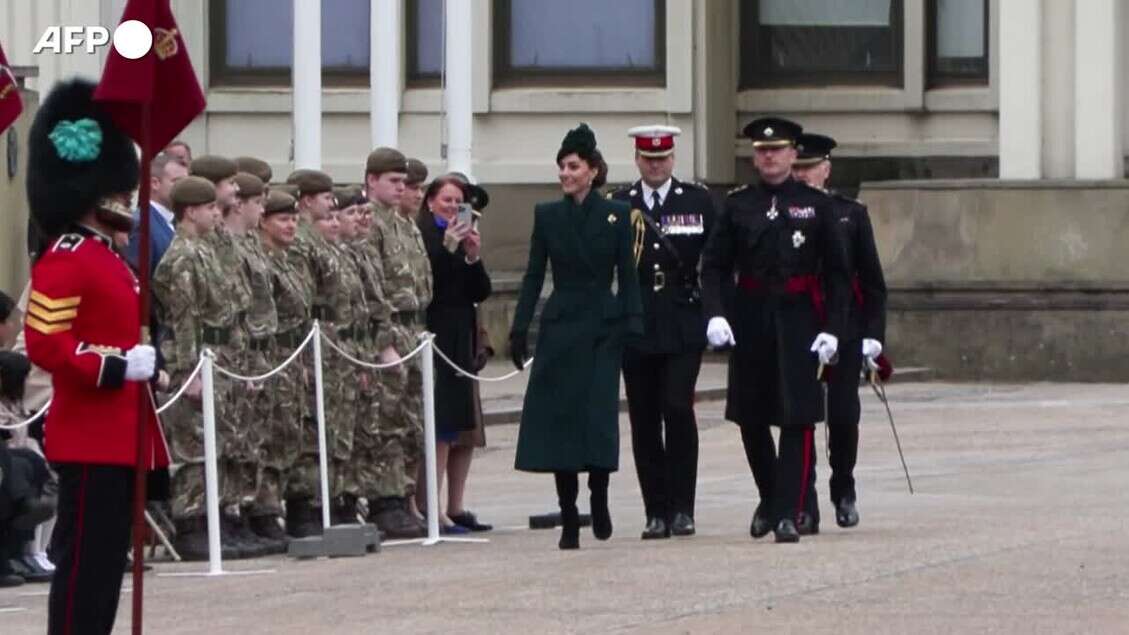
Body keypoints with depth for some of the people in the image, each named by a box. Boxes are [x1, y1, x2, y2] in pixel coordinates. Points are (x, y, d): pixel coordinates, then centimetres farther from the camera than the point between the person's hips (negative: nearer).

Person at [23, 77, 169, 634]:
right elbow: (44, 344, -23)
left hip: (120, 436, 10)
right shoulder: (64, 262, -14)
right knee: (84, 561, -8)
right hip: (90, 439, -10)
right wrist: (119, 368, -23)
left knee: (107, 563, 11)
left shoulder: (107, 259, 18)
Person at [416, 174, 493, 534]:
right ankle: (428, 508, -16)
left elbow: (481, 292, 12)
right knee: (439, 427, -14)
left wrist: (473, 258, -4)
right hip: (433, 338, -8)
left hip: (462, 342, 8)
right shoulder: (419, 236, -7)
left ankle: (455, 508, 13)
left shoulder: (464, 239, 17)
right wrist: (448, 248, -22)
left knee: (465, 427, 8)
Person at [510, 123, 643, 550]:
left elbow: (627, 276, 2)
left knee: (599, 415, -9)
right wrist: (519, 329, 1)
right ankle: (568, 518, 3)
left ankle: (599, 499, 11)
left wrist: (633, 327, -7)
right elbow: (533, 276, 7)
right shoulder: (547, 216, 6)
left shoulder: (616, 215, 2)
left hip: (603, 328, -2)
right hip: (560, 327, 2)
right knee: (559, 418, -2)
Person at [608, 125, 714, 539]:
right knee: (644, 421, 2)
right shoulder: (617, 206, 8)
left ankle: (682, 509, -4)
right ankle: (656, 512, 7)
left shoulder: (698, 202, 7)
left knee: (678, 409, -12)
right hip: (636, 325, 2)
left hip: (683, 323, -2)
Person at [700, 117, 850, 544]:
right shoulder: (738, 205, 6)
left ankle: (787, 514, -6)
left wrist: (831, 329, -6)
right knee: (751, 419, 8)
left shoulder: (816, 205, 3)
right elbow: (714, 266, 4)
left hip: (799, 320, -2)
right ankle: (770, 497, 30)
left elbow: (836, 273, 3)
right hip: (751, 321, 2)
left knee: (798, 420, -7)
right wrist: (715, 314, -12)